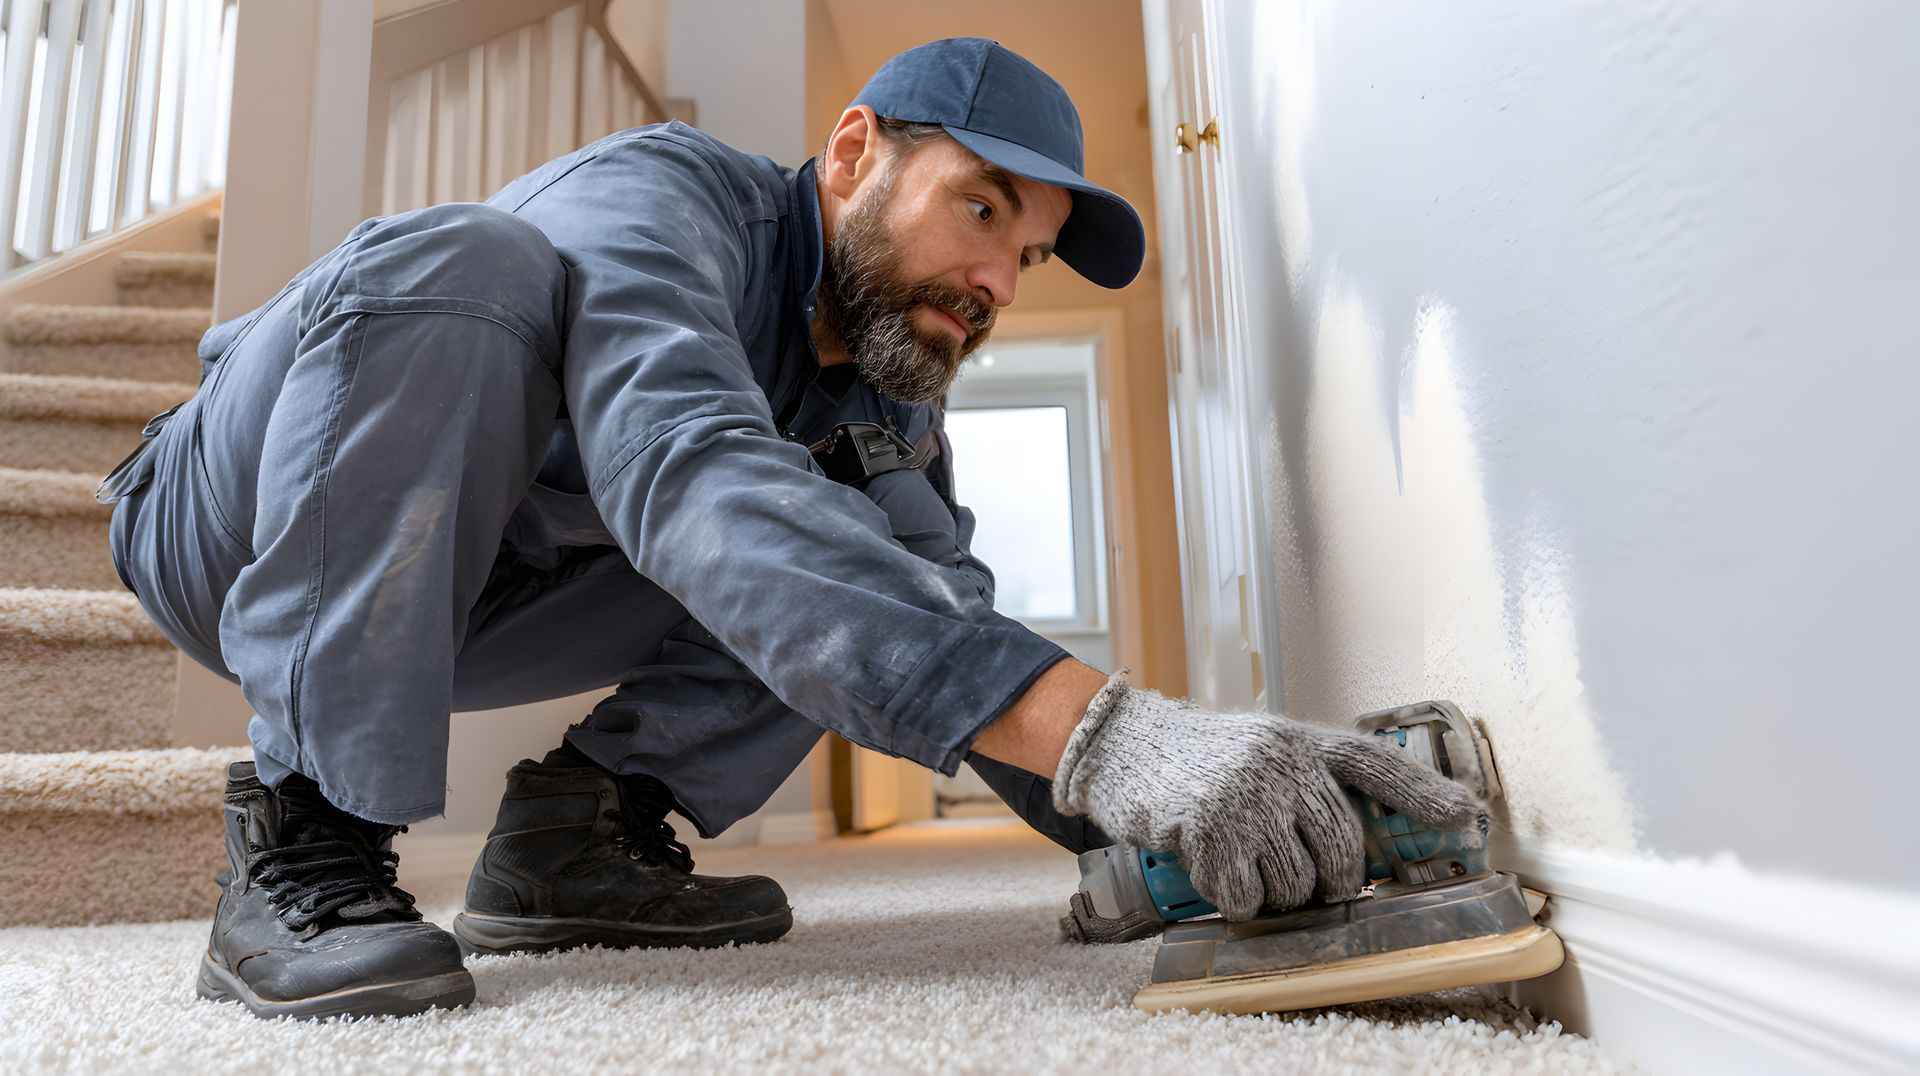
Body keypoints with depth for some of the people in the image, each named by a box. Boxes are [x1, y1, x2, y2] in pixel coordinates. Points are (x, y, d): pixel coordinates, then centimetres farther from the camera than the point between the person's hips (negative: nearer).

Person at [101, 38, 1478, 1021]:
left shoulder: (886, 383, -3)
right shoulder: (657, 198, -25)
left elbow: (956, 636, -8)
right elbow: (691, 480, -46)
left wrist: (1129, 827, -25)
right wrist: (1094, 730, -56)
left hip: (455, 604, 5)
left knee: (888, 546, -8)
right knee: (456, 261, -35)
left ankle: (579, 827, -8)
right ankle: (304, 848, -28)